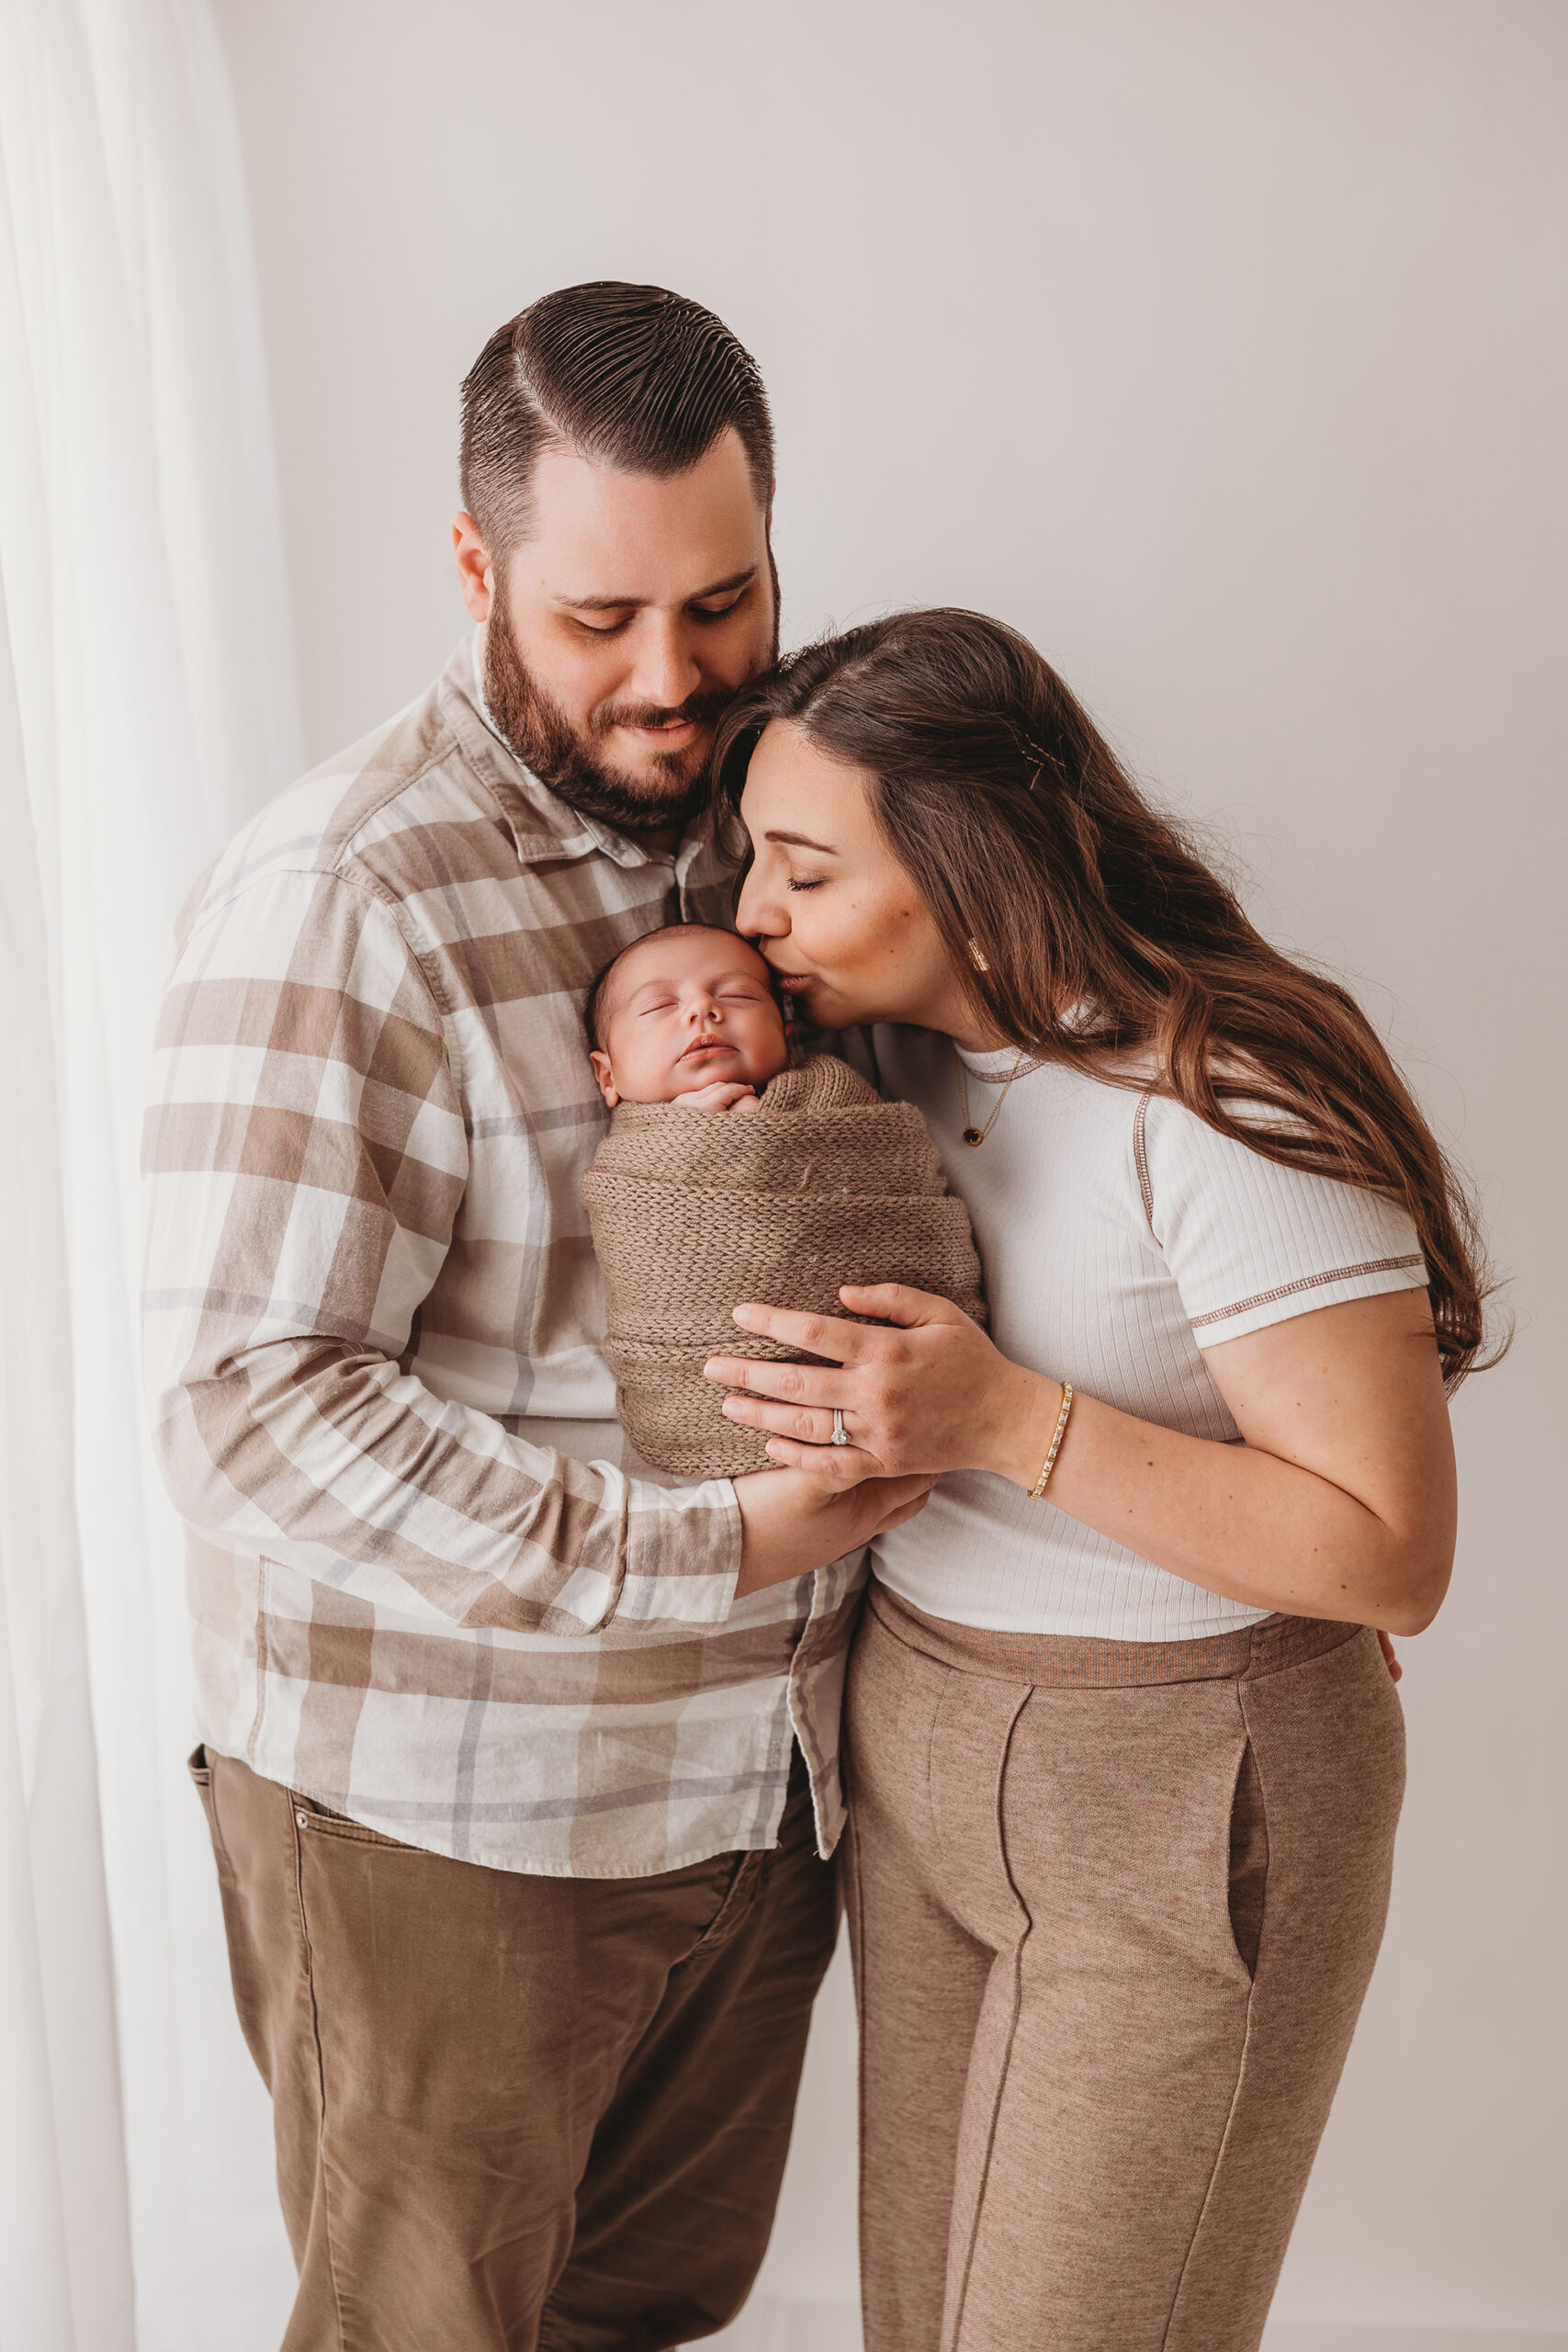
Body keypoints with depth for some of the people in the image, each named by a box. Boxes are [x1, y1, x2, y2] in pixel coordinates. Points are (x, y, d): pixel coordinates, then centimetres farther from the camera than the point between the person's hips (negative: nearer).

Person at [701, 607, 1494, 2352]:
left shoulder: (1226, 1113, -25)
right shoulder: (896, 1043, -2)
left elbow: (1391, 1554, -23)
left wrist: (1005, 1422, -31)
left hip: (1181, 1797, -7)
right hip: (917, 1739, 7)